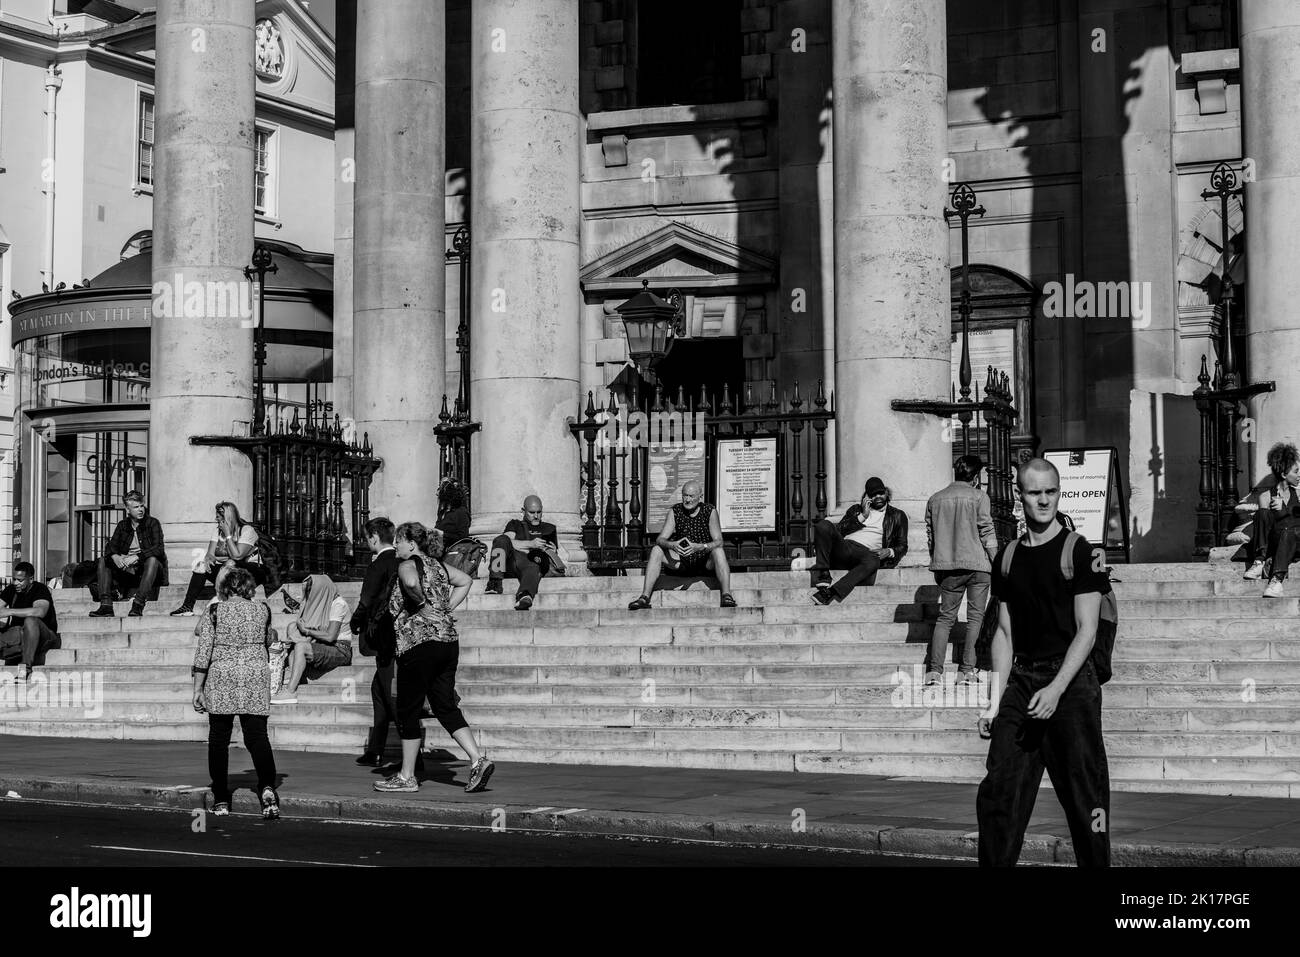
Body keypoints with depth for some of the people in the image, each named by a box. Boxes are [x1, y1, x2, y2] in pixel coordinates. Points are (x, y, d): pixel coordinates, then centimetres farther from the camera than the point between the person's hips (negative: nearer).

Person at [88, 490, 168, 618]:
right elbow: (110, 546, 3)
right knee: (103, 560, -9)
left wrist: (136, 557, -29)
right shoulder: (123, 525, 12)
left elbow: (159, 548, -16)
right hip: (127, 570, 5)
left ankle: (138, 604, -44)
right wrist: (114, 557, -21)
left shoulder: (153, 523, -2)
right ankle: (106, 605, -23)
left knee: (152, 560, -35)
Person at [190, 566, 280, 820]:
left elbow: (203, 652, -5)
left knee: (219, 739, 10)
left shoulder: (215, 611, -2)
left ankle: (221, 799, 12)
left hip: (221, 679, -1)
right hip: (255, 679, 1)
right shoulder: (263, 610, 4)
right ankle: (267, 787, -24)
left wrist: (198, 689, -1)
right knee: (257, 735, -1)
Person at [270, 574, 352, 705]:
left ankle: (290, 692, -30)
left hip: (341, 650, -8)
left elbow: (330, 636, -20)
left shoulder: (338, 604, -12)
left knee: (300, 646, -26)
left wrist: (306, 630, -11)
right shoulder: (319, 602, 13)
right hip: (324, 648, 8)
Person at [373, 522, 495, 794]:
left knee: (407, 711, 3)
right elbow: (465, 581, 29)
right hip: (448, 642, 8)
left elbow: (411, 582, -31)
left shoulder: (408, 565, -8)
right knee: (446, 707, 10)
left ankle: (407, 777, 9)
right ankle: (478, 760, -5)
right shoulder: (436, 565, 16)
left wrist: (422, 605, -15)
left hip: (419, 644, -8)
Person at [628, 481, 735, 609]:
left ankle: (726, 595, -42)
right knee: (656, 550, -20)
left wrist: (698, 547, -37)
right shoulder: (675, 511, -5)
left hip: (706, 562, -2)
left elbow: (718, 542, -18)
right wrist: (671, 545, -35)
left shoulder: (710, 511, -10)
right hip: (682, 562, 2)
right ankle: (645, 597, -26)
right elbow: (660, 539, -10)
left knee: (718, 551, -33)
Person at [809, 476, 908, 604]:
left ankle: (831, 593, -51)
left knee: (873, 561, -42)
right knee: (824, 525, -29)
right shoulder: (856, 509, 28)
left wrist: (889, 552, -4)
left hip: (866, 552, -2)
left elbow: (902, 546, 18)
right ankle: (823, 578, -30)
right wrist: (862, 516, 6)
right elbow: (840, 530, 12)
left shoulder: (897, 515, 24)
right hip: (843, 547, 2)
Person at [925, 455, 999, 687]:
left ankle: (934, 670, -4)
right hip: (977, 564, -3)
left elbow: (930, 536, 13)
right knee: (975, 618, 5)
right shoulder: (978, 497, -2)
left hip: (947, 566, 3)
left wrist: (937, 567, 22)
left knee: (945, 617, 7)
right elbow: (987, 533, -6)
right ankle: (967, 670, 0)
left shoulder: (935, 499, 9)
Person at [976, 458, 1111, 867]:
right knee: (997, 794, -1)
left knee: (1083, 794, -3)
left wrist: (1056, 690, -18)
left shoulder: (1080, 553, -4)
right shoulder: (1008, 558, 11)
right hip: (1021, 679, 5)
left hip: (1070, 680, -5)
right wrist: (996, 700, 6)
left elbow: (1086, 630, -8)